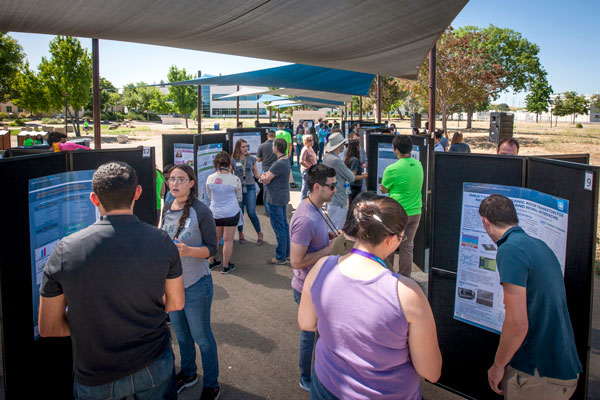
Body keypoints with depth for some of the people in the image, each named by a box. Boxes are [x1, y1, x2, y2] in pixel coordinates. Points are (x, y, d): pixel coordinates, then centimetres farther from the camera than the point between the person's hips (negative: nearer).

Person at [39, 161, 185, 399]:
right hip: (154, 367, 1)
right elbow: (176, 304, -1)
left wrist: (95, 324, 8)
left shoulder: (65, 251, -16)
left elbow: (48, 328, -6)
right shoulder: (162, 242, -14)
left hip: (94, 378, 0)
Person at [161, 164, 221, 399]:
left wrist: (188, 251, -30)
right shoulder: (167, 208, 2)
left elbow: (212, 248, -15)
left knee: (201, 337, 8)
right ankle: (188, 374, 44)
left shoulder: (200, 211, -16)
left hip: (196, 284, -6)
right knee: (181, 333, 22)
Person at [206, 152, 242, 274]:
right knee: (228, 240, 7)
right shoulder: (235, 179, -14)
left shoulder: (210, 178, -8)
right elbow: (239, 197, 2)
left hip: (215, 213, 3)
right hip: (231, 213, -3)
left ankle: (211, 262, 33)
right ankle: (226, 266, 17)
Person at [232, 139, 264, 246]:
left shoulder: (251, 159, 4)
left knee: (252, 213, -5)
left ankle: (259, 234, 13)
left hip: (250, 188, 0)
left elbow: (256, 174, 10)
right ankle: (241, 234, 27)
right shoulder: (233, 160, 0)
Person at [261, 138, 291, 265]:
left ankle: (281, 258, 8)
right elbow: (266, 179, 13)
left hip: (275, 199, -10)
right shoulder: (285, 161, 10)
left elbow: (265, 179, -21)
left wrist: (263, 176, 0)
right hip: (283, 197, 10)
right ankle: (286, 252, 29)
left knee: (279, 228, -1)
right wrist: (266, 176, -6)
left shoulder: (279, 164, -24)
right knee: (284, 225, 18)